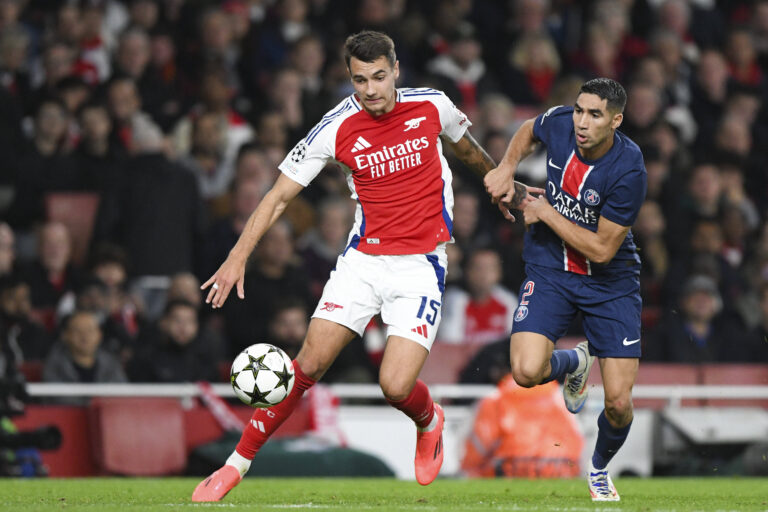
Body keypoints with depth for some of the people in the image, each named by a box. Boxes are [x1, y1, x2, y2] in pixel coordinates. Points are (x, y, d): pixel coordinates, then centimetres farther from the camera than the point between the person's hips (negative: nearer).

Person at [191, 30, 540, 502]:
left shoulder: (431, 106, -4)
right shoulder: (337, 129, -8)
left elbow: (466, 148, 20)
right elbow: (280, 196, -2)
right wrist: (239, 257, -12)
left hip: (421, 265, -1)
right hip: (364, 259, 1)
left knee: (396, 387, -14)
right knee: (309, 364, -9)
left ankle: (430, 421, 23)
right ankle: (239, 462, 5)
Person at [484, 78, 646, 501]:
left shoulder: (628, 172, -26)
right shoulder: (559, 123, -13)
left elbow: (602, 249, -21)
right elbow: (528, 130, 15)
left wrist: (545, 212, -17)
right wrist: (506, 168, -1)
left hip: (610, 282, -3)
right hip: (549, 271, 3)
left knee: (618, 403, -7)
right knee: (527, 372, -22)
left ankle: (600, 469, 28)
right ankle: (574, 362, 17)